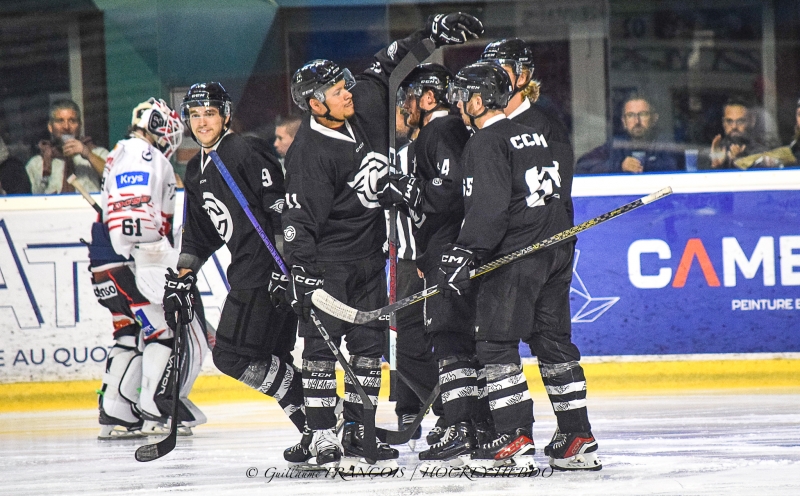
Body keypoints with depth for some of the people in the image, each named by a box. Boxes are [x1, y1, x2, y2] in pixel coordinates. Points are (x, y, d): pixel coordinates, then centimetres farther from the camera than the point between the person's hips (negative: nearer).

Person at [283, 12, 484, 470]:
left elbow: (390, 67, 14)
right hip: (326, 260, -7)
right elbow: (301, 217, -23)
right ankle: (323, 438, -5)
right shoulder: (311, 153, -21)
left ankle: (357, 431, 13)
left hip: (370, 254, 7)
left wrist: (433, 33, 10)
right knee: (322, 345, -6)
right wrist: (301, 271, -29)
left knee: (369, 345, 7)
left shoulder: (366, 104, -2)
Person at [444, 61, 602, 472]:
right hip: (556, 252, 9)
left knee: (495, 342, -5)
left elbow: (489, 206, -20)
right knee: (553, 341, 12)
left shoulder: (486, 143, -10)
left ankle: (516, 439, -12)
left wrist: (464, 254, -20)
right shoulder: (532, 136, 18)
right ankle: (578, 440, 11)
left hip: (515, 256, -9)